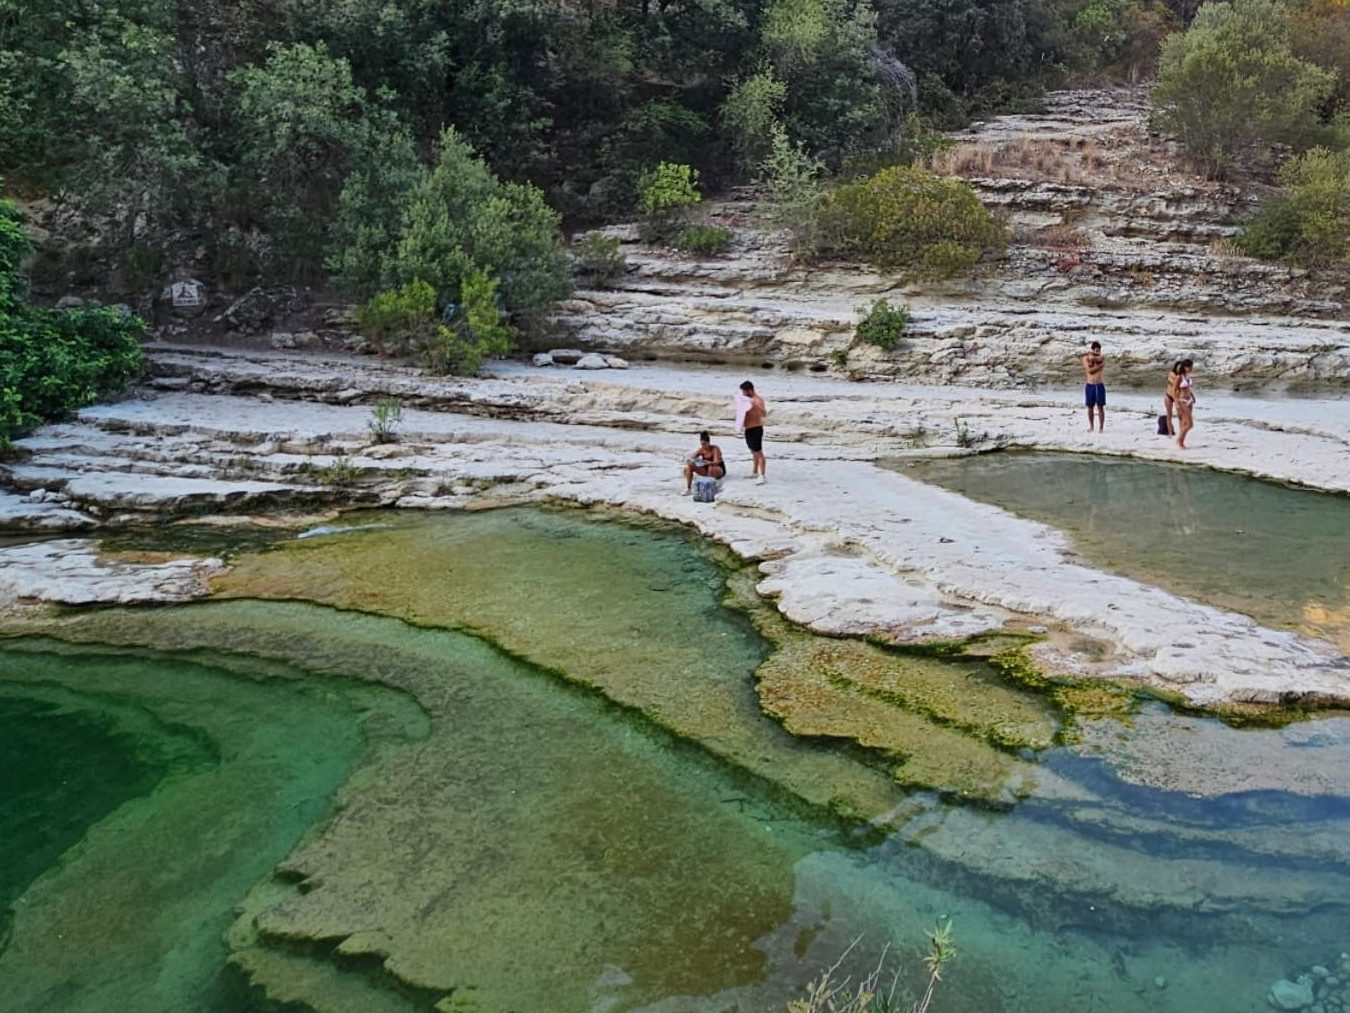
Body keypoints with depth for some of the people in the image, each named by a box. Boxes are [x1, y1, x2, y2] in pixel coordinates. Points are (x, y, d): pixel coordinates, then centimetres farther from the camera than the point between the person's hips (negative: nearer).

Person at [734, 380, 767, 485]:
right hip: (748, 429, 10)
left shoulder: (758, 400, -17)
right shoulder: (748, 400, 11)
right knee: (753, 452, 20)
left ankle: (761, 476, -12)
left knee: (759, 452, -10)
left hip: (756, 429, -10)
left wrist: (755, 405, -47)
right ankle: (755, 472, 31)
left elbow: (764, 414, -33)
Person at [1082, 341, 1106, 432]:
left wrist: (1091, 355, -6)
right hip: (1089, 385, 1)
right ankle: (1091, 426, 20)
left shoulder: (1102, 358, 3)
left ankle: (1101, 427, 2)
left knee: (1100, 407, -1)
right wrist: (1100, 365, -13)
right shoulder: (1086, 358, 0)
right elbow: (1090, 370, -12)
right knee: (1090, 407, 8)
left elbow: (1095, 358, -21)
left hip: (1099, 385, -1)